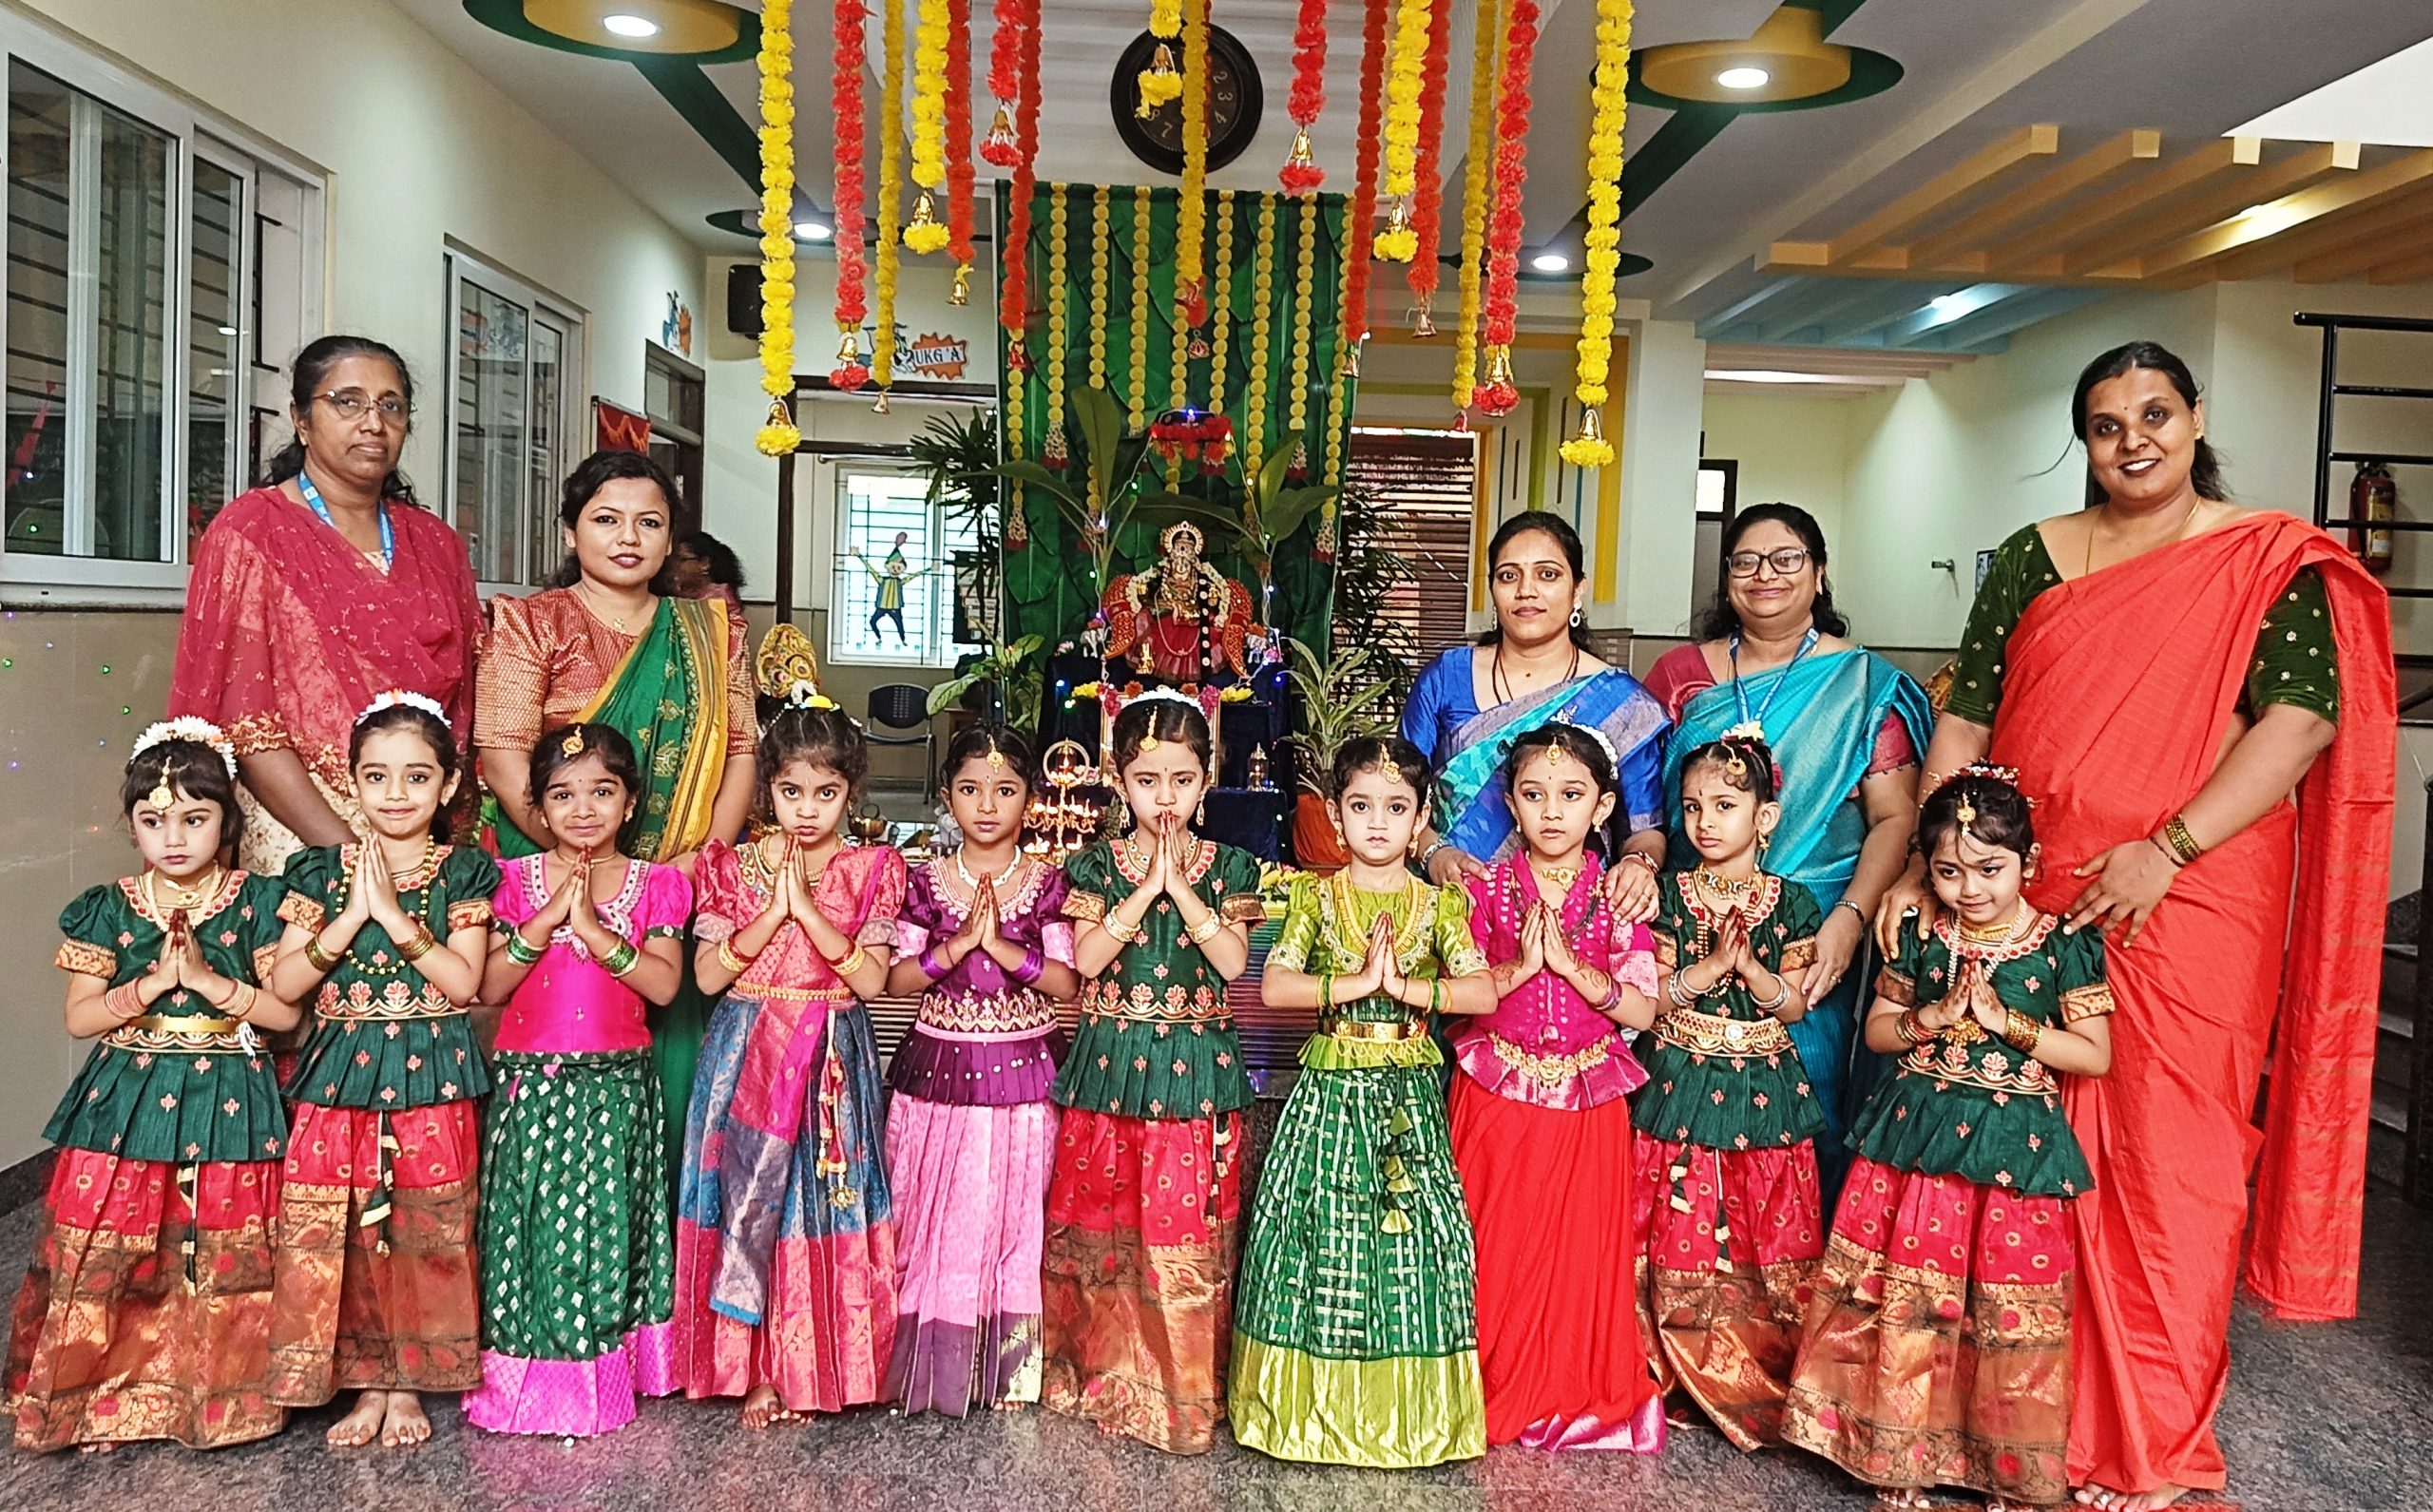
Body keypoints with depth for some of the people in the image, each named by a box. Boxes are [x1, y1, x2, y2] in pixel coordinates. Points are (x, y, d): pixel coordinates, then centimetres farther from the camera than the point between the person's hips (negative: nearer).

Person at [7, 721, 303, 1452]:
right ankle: (107, 1397, 20)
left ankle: (222, 1396, 20)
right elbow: (79, 1016, 0)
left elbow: (287, 1011, -5)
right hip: (128, 1102, 2)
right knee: (108, 1251, 1)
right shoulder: (108, 910, 3)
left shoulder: (256, 903, -2)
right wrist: (152, 984, -14)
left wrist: (211, 979, -17)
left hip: (229, 1104, -1)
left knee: (223, 1253, 3)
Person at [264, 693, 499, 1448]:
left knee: (424, 1234, 2)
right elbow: (285, 983, -1)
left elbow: (466, 981, -11)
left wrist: (393, 913, -15)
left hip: (431, 1077, -2)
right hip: (340, 1073, 2)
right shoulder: (322, 869, 5)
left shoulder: (463, 872, 0)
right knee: (337, 1233, 2)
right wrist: (351, 916, -12)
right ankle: (367, 1382, 19)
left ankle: (409, 1383, 19)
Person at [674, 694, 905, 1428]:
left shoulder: (870, 870, 0)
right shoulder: (731, 865, 3)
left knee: (825, 1208, 2)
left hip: (833, 1063, -1)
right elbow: (708, 975, -5)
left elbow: (871, 979, -10)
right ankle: (755, 1366, 17)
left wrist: (807, 907, -17)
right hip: (746, 1058, 1)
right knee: (748, 1198, 2)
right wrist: (771, 912, -15)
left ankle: (813, 1367, 18)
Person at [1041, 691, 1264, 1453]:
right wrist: (1147, 888, -14)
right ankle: (1100, 1370, 26)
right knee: (1101, 1219, 7)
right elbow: (1087, 958, -10)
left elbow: (1234, 962, -9)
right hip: (1110, 1062, 1)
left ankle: (1185, 1389, 14)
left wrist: (1182, 889, -14)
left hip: (1195, 1069, -1)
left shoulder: (1228, 866, 3)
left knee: (1186, 1226, 0)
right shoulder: (1096, 865, 3)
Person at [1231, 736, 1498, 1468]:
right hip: (1329, 1090, 0)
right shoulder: (1315, 897, 3)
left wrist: (1404, 985, -18)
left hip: (1408, 1095, 0)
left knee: (1411, 1236, 1)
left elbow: (1484, 993, -9)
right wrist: (1355, 982, -18)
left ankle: (1408, 1414, 16)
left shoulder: (1439, 904, 3)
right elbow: (1273, 985, -10)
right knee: (1322, 1238, 2)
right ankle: (1315, 1406, 17)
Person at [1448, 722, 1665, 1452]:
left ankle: (1580, 1392, 26)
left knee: (1580, 1247, 7)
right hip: (1496, 1093, 0)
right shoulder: (1487, 888, -4)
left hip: (1586, 1101, 1)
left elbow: (1643, 1010, -8)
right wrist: (1518, 967, -21)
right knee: (1494, 1246, 5)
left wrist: (1572, 965, -19)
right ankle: (1492, 1388, 24)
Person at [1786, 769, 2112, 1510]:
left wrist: (2005, 1021, -15)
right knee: (1903, 1306, 5)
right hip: (1916, 1139, 2)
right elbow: (1876, 1029, 10)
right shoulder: (1919, 939, 3)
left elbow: (2095, 1055, -6)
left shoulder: (2064, 947, -5)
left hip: (2013, 1150, -2)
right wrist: (1931, 1019, -9)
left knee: (2005, 1311, 3)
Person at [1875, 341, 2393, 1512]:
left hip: (2187, 913, -3)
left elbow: (2303, 716, -9)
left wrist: (2169, 849, -19)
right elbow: (1965, 720, 8)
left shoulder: (2270, 561, 2)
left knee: (2167, 1161, 1)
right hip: (2028, 902, 3)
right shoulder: (2033, 557, 11)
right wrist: (1923, 865, -1)